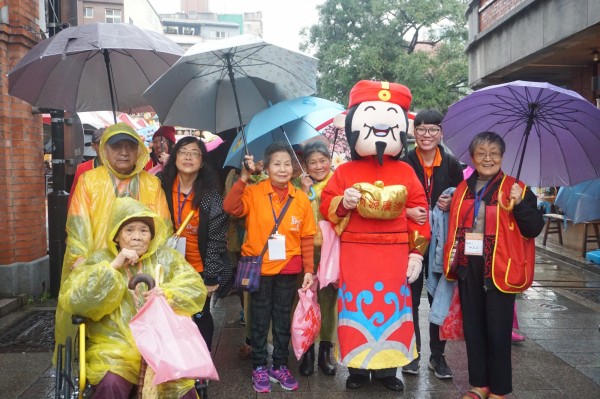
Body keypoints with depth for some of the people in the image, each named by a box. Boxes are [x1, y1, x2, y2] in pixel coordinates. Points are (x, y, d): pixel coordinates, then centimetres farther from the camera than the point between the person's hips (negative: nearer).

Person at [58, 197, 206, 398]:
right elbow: (71, 299, -8)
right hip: (114, 345, -1)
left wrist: (168, 293, -17)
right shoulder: (100, 259, 5)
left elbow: (196, 290, 2)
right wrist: (112, 266, -13)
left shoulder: (165, 257, 10)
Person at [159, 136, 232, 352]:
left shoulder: (211, 195, -10)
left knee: (201, 316, 11)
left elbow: (216, 237, -10)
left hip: (201, 269, -2)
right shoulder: (163, 188, -4)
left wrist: (211, 276, -12)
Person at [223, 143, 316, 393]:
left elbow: (307, 238, 2)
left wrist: (309, 270, 0)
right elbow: (230, 208, -23)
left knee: (283, 320, 14)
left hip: (288, 268, 2)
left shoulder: (301, 198, 0)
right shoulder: (253, 192, -6)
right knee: (260, 320, 10)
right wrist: (243, 178, -28)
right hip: (259, 267, -2)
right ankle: (259, 367, 25)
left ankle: (280, 366, 29)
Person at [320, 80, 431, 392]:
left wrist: (417, 252, 0)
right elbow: (326, 205, 4)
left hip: (395, 253, 1)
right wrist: (342, 203, -18)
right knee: (357, 306, 5)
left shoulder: (405, 172, 4)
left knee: (392, 306, 8)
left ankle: (387, 367, 23)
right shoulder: (345, 171, 1)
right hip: (355, 252, -1)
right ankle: (358, 367, 20)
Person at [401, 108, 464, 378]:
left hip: (441, 242, 2)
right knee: (410, 298, 4)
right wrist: (407, 211, -21)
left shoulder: (451, 164, 4)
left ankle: (437, 355, 22)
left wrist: (451, 205, -12)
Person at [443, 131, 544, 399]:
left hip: (499, 269, -4)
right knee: (472, 327, 13)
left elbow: (535, 229, -8)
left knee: (498, 331, 3)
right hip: (468, 267, 5)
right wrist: (452, 261, 5)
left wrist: (520, 204, -23)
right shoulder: (462, 189, 9)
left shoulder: (515, 189, -4)